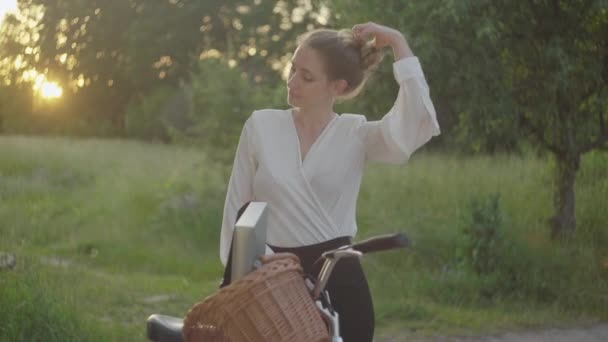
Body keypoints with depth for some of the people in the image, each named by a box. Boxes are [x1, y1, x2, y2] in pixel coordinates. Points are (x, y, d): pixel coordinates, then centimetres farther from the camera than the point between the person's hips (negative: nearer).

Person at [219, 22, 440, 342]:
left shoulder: (356, 134, 0)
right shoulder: (260, 125, 4)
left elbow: (418, 125, -20)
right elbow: (237, 207, 8)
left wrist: (398, 43, -15)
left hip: (338, 279, -1)